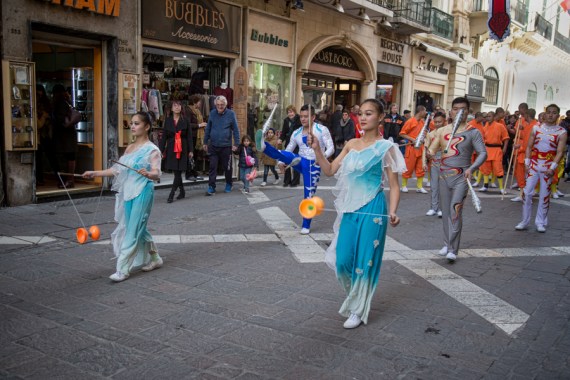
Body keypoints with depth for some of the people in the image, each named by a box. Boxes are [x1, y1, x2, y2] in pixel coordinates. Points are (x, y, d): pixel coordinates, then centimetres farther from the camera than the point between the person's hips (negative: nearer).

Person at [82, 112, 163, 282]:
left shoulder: (152, 150, -8)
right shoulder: (129, 148, 14)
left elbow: (157, 173, -19)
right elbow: (118, 169, 17)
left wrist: (147, 174, -40)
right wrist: (95, 173, 14)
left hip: (142, 194, -7)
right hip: (127, 192, 8)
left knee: (132, 231, -6)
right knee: (138, 229, 14)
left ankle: (123, 269, -2)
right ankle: (155, 259, 30)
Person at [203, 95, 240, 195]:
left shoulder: (230, 114, -5)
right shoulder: (212, 113, 2)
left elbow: (235, 130, -3)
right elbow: (208, 129, 9)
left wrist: (236, 144, -7)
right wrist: (205, 142, 9)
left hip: (226, 146, -2)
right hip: (213, 146, 2)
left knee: (227, 167, 12)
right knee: (213, 167, -1)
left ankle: (228, 185, 31)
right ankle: (211, 187, 3)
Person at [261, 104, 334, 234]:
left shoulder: (322, 130, -7)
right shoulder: (296, 133, 6)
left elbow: (331, 148, -12)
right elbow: (288, 150, 13)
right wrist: (282, 161, -8)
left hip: (313, 165, -4)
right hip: (300, 161, 4)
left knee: (309, 196, -1)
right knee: (285, 155, -26)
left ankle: (306, 226, 11)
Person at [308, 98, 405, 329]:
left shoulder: (384, 148, -6)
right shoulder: (351, 145, 10)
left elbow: (394, 186, -6)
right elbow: (330, 170, 9)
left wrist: (392, 212, -21)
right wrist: (317, 149, -4)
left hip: (372, 210, -5)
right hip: (350, 209, 5)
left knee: (364, 260, 1)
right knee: (342, 260, 7)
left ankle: (358, 311, 19)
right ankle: (355, 297, 35)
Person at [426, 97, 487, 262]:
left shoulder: (473, 132, -3)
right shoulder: (442, 131, 6)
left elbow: (483, 153, -8)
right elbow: (431, 151, 5)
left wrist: (471, 168, -25)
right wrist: (428, 153, -21)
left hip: (461, 177, -4)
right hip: (444, 175, 4)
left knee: (456, 209, -15)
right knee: (446, 210, 10)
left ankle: (453, 249, -11)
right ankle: (447, 243, 24)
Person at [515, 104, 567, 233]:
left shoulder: (562, 132, -2)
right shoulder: (536, 128, 4)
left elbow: (560, 152, -8)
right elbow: (529, 147, 5)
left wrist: (552, 168, -18)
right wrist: (527, 163, -5)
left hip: (548, 167, -1)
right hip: (534, 164, 1)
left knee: (545, 195, 4)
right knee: (527, 192, -2)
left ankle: (541, 222, 15)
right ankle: (524, 221, 8)